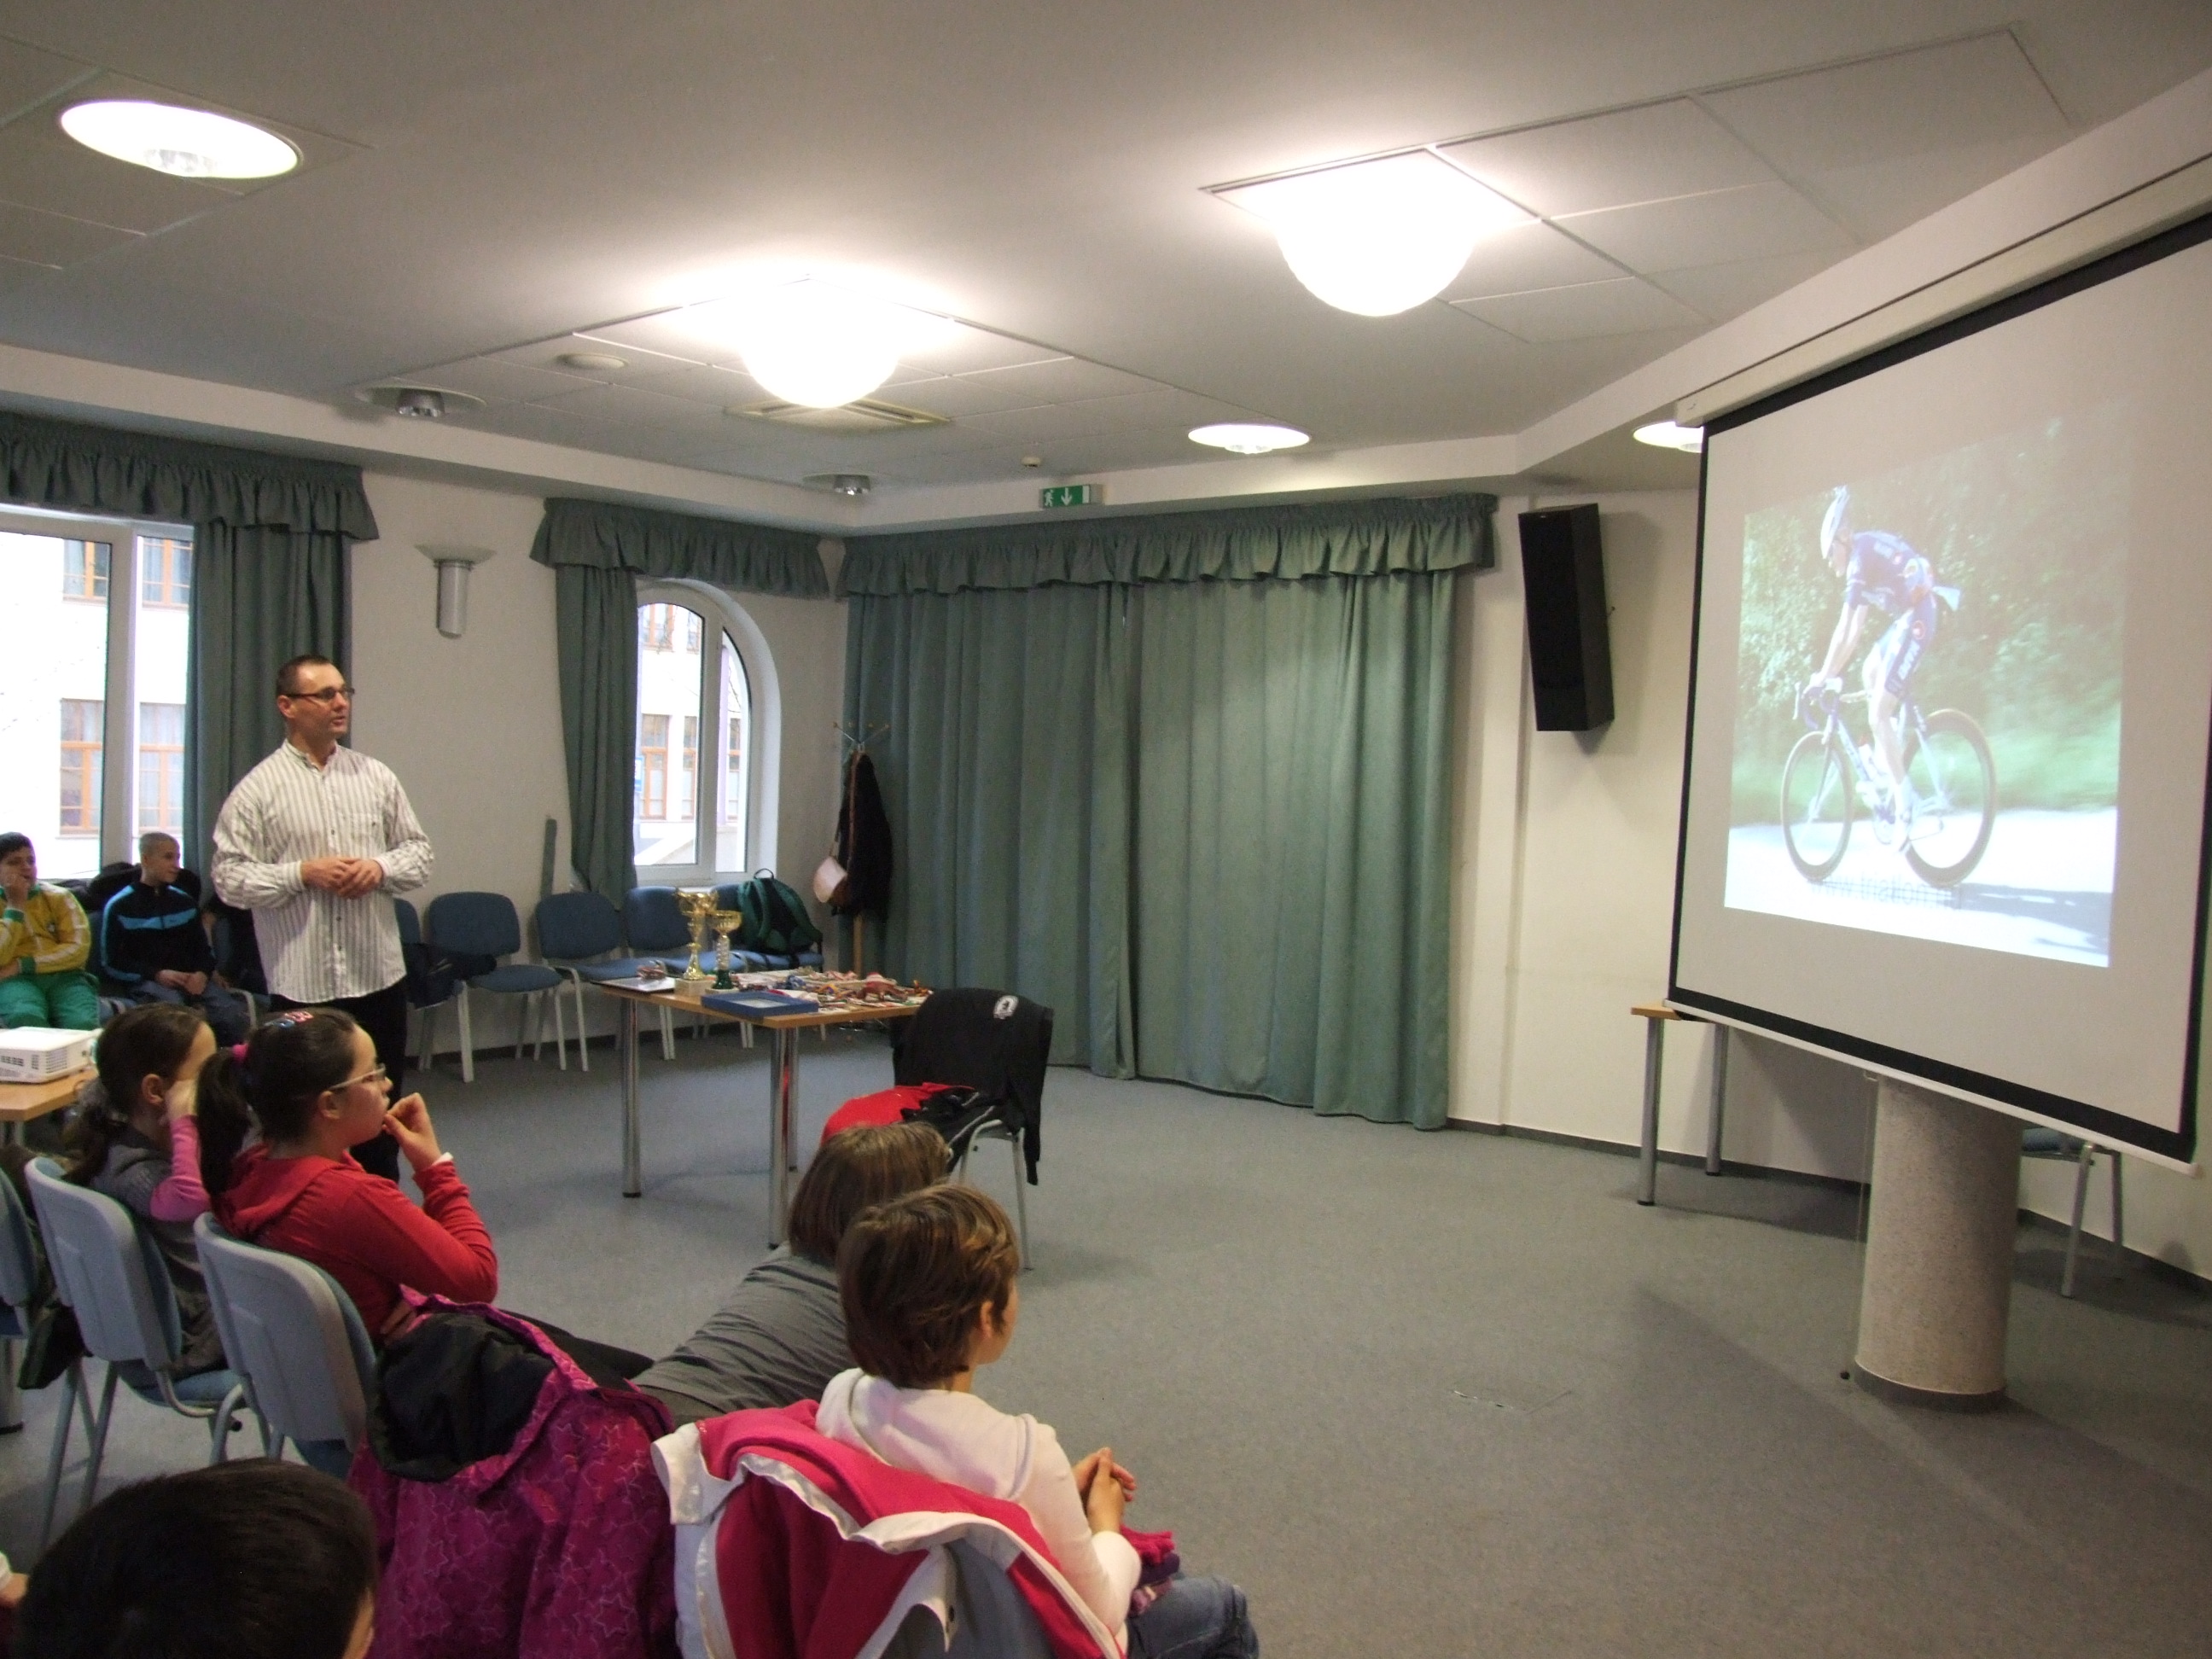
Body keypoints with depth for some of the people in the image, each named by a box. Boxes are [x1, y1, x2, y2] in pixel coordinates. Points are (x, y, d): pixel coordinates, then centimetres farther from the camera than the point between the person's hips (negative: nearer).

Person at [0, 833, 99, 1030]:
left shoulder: (59, 897, 13)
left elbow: (79, 948, 0)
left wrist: (23, 965, -9)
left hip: (63, 976, 1)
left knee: (82, 1024, -33)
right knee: (25, 1019, -37)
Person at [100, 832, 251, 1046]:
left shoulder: (185, 901, 19)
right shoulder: (120, 907, 7)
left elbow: (204, 948, 21)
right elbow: (112, 963, 3)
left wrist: (202, 973, -2)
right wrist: (157, 974, -11)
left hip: (191, 978, 3)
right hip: (146, 980, -3)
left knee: (233, 1015, -25)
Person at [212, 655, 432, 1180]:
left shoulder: (377, 777, 8)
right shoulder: (257, 789, -2)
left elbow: (419, 852, 11)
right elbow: (229, 878, -5)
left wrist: (380, 868, -9)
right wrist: (304, 873, -17)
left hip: (379, 975, 4)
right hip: (301, 984, -3)